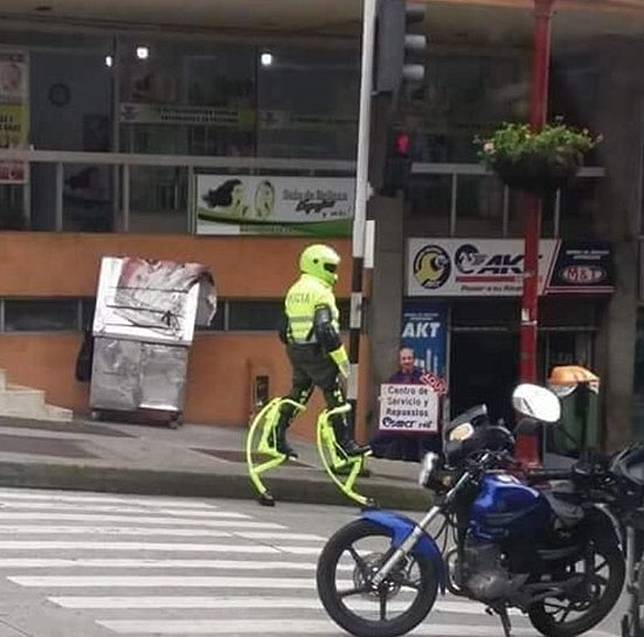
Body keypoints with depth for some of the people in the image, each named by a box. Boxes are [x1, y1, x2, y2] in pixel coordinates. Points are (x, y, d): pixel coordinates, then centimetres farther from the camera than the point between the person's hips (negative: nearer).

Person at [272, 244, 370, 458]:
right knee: (335, 397, -2)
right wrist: (341, 358, -17)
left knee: (298, 392, 15)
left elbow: (284, 331, 18)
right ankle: (344, 443, 0)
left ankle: (277, 435, 11)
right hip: (317, 352, -9)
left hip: (296, 352, 9)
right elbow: (326, 330, -21)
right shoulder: (321, 292, -13)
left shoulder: (294, 291, 15)